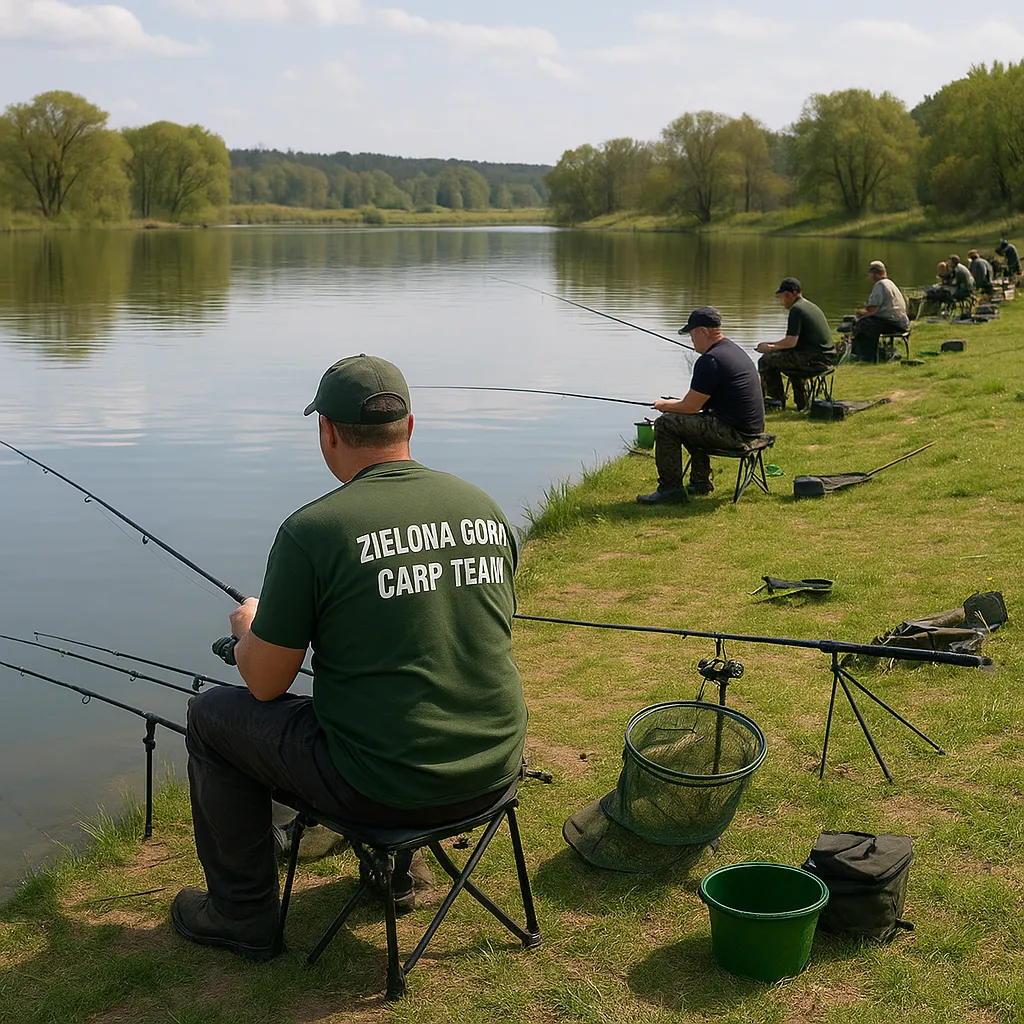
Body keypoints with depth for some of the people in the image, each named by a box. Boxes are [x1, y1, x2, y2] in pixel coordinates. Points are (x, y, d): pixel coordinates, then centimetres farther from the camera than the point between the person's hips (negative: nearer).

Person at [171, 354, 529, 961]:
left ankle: (244, 917, 28)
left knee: (213, 717, 16)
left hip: (383, 786, -6)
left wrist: (249, 627, 15)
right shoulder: (485, 509, 2)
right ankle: (394, 870, 45)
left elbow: (265, 684, -7)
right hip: (495, 771, 6)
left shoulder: (314, 529, -15)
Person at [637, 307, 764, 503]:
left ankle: (670, 489, -2)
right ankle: (700, 482, 28)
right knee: (689, 423, 28)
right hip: (750, 429, 10)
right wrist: (673, 404, 22)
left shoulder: (709, 360, -17)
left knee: (666, 424, -7)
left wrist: (665, 405, 6)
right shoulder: (734, 350, 15)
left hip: (734, 432, -10)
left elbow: (690, 407, -13)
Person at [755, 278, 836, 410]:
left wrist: (770, 347, 0)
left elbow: (791, 342, -16)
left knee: (766, 361, -2)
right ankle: (801, 402, 34)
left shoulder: (796, 309, -12)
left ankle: (777, 400, 11)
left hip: (813, 360, -10)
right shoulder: (811, 306, 19)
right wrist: (771, 344, 23)